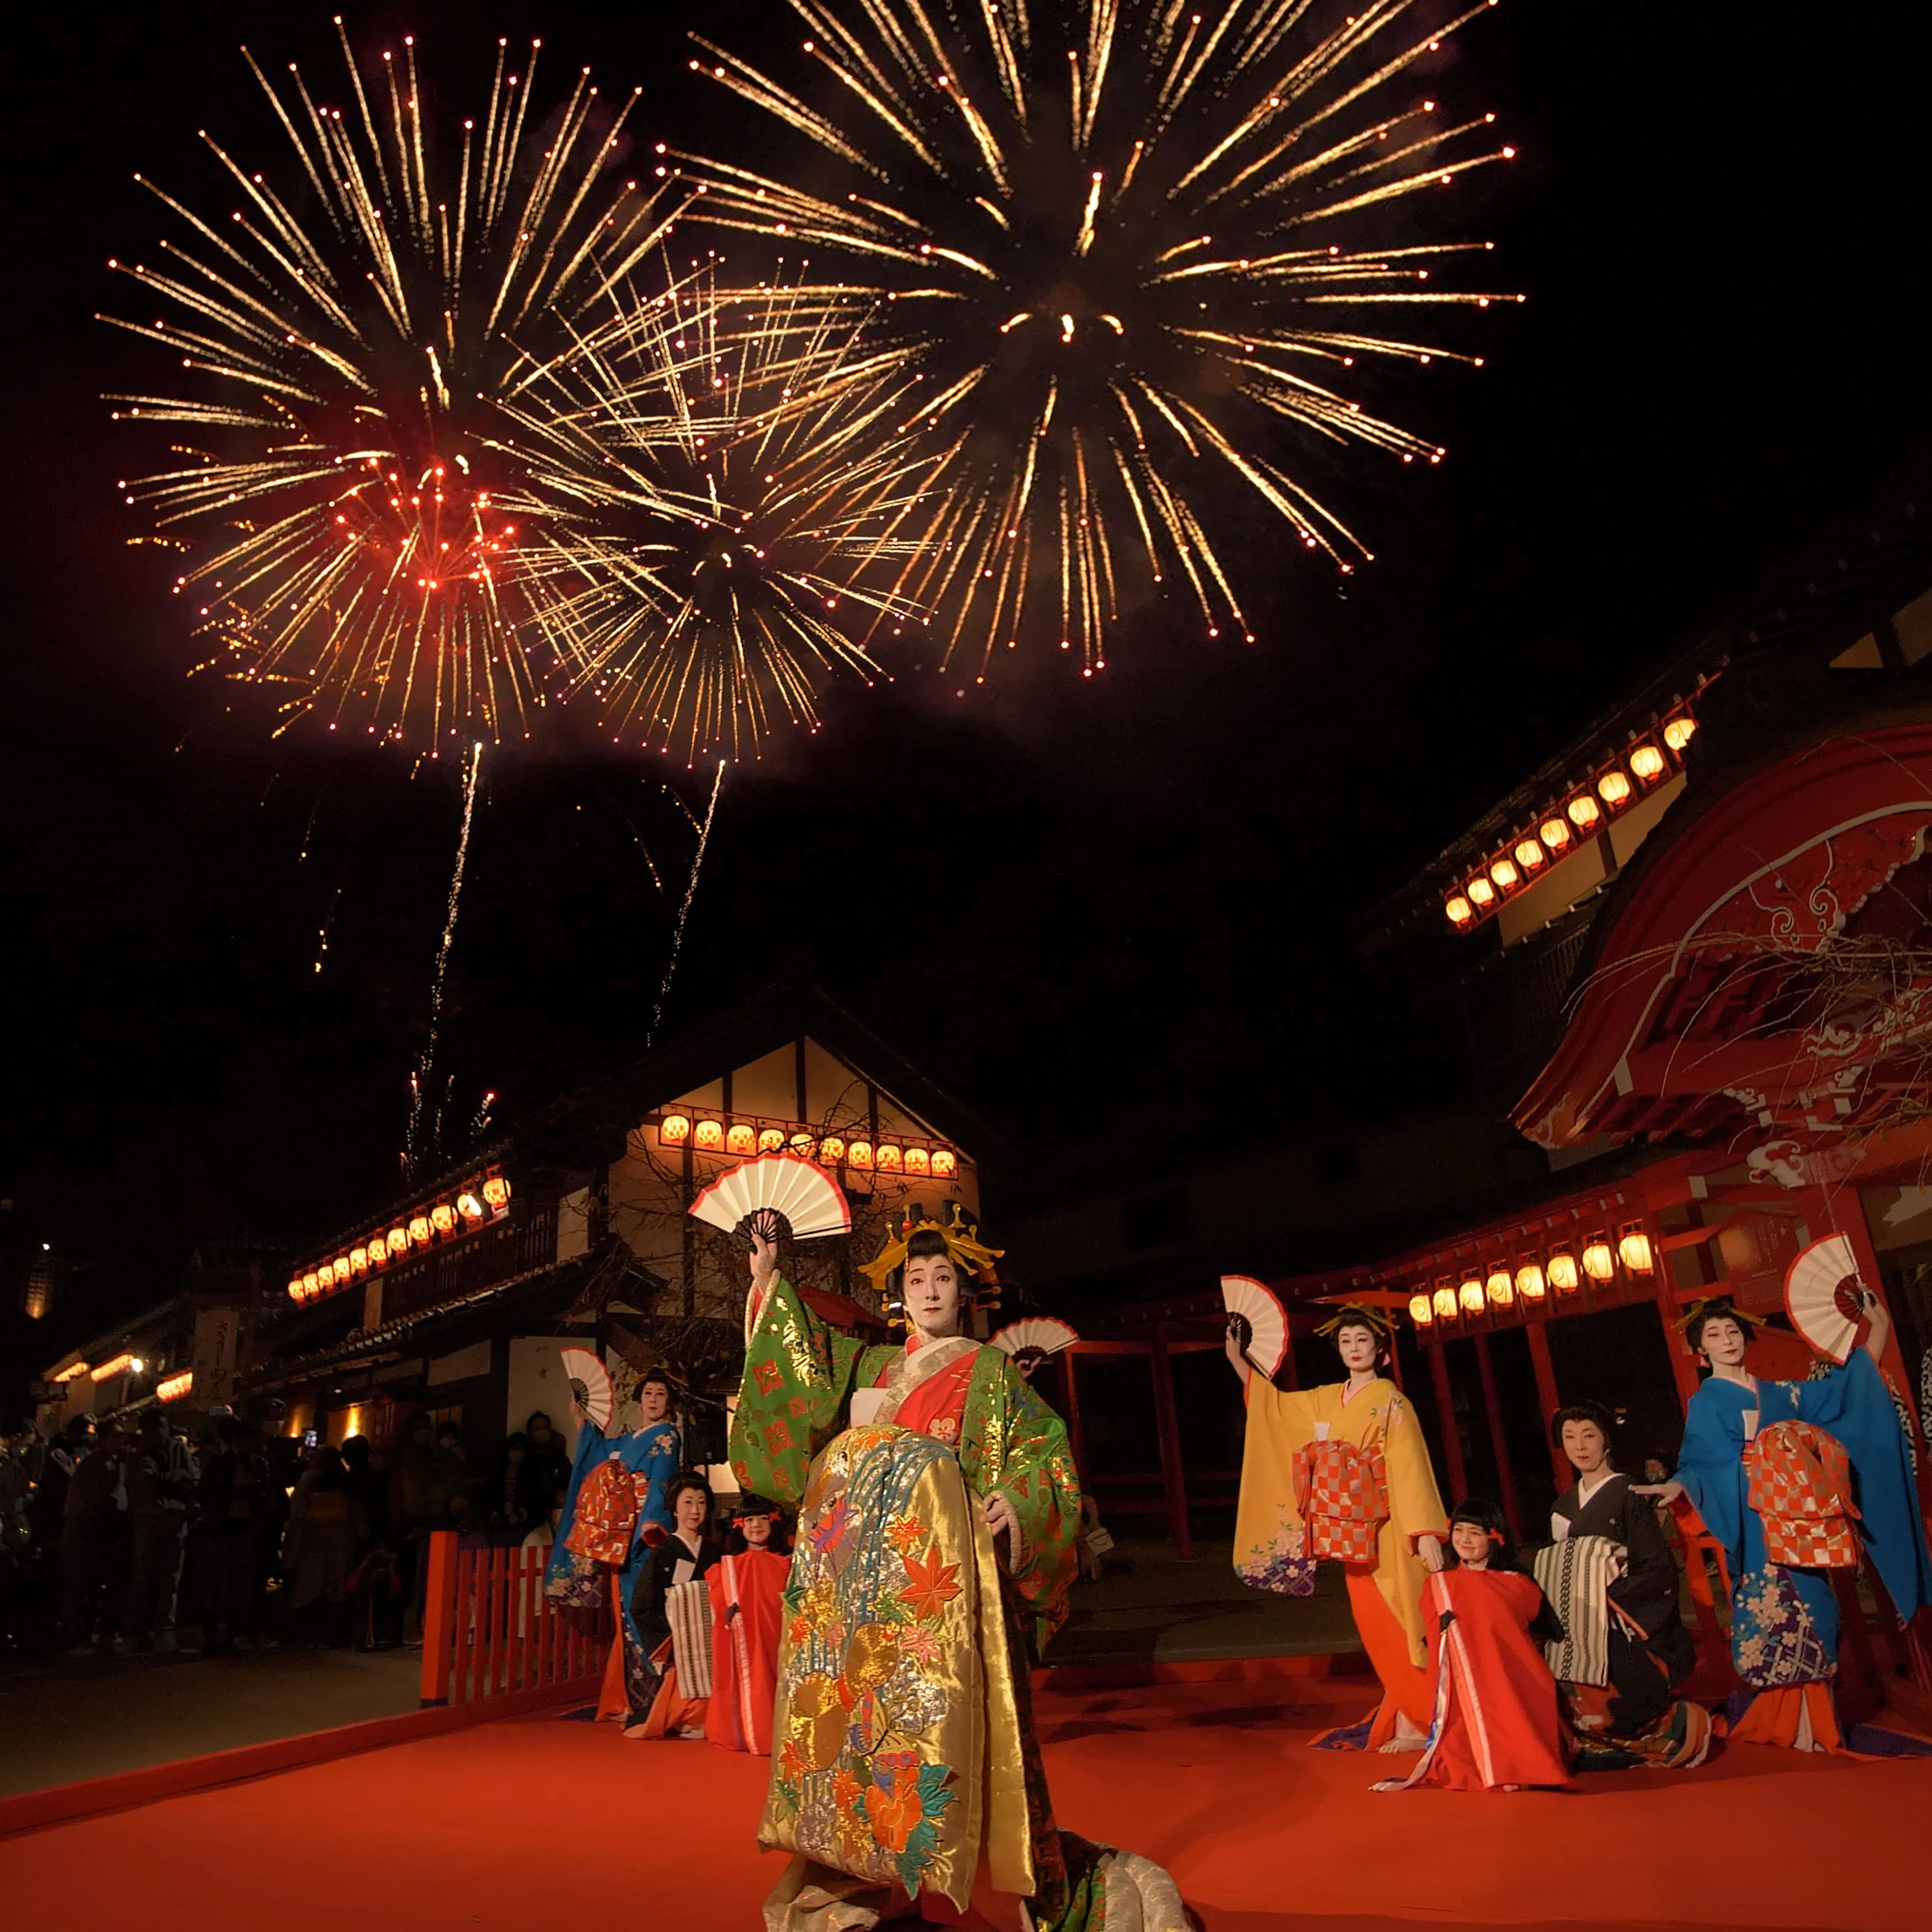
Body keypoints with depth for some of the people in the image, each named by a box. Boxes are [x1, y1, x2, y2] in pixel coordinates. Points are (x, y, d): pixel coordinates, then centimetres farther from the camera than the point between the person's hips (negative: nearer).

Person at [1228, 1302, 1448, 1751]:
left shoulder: (1391, 1403, -6)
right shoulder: (1327, 1400, 11)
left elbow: (1411, 1468, -12)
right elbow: (1272, 1406, 21)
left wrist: (1427, 1533, -19)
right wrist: (1237, 1358, 18)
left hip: (1386, 1530, -6)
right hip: (1352, 1531, 6)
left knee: (1393, 1625, -6)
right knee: (1375, 1626, 7)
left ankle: (1418, 1724, 2)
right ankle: (1407, 1718, 16)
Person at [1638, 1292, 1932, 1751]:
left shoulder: (1779, 1393, 16)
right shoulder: (1705, 1403, 1)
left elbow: (1845, 1390, 22)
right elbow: (1704, 1465, -9)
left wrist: (1878, 1328, 19)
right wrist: (1678, 1486, -31)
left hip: (1802, 1526, 5)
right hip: (1758, 1530, -5)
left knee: (1809, 1617, 3)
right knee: (1781, 1619, -8)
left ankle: (1811, 1726, 9)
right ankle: (1798, 1730, -4)